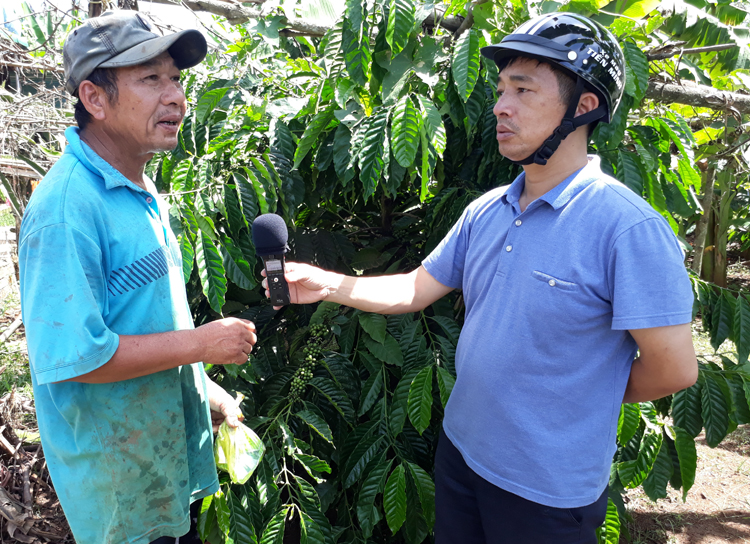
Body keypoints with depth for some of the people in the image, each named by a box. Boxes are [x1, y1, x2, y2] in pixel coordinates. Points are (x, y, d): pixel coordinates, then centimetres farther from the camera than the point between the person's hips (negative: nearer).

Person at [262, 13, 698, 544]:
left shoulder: (627, 227, -22)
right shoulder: (485, 212, 0)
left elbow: (673, 369, -21)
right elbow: (416, 289, 7)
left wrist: (583, 399, -6)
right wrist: (329, 285, -5)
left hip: (549, 488, -6)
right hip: (461, 450, 6)